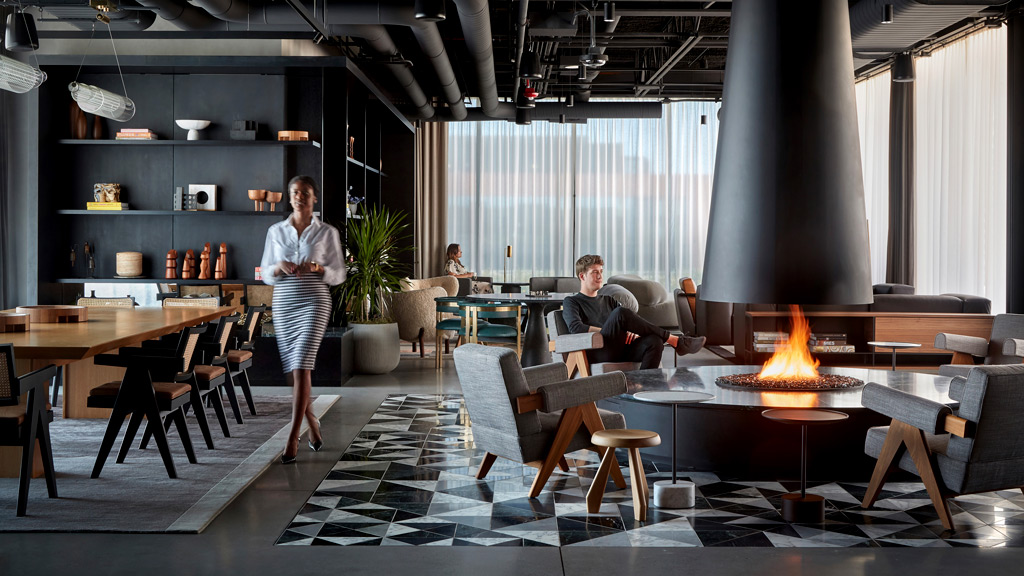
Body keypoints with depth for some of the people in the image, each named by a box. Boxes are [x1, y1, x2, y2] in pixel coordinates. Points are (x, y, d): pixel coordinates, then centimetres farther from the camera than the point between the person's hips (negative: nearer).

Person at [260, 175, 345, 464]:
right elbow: (265, 274, 10)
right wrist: (280, 267, -11)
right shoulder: (275, 231, 9)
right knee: (292, 371, 8)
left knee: (301, 368, -13)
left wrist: (317, 268, -16)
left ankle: (292, 440, -12)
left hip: (314, 303, -3)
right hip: (283, 304, 4)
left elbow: (339, 274, 3)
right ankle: (313, 424, 32)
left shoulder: (327, 232, 2)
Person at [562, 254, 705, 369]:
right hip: (600, 352, -5)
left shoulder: (608, 300, 33)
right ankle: (674, 340, -25)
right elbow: (575, 327, -5)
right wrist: (612, 331, -9)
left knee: (654, 341, -27)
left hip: (623, 348, 5)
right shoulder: (571, 302, 15)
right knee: (620, 313, -30)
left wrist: (631, 331, -3)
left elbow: (633, 319, 23)